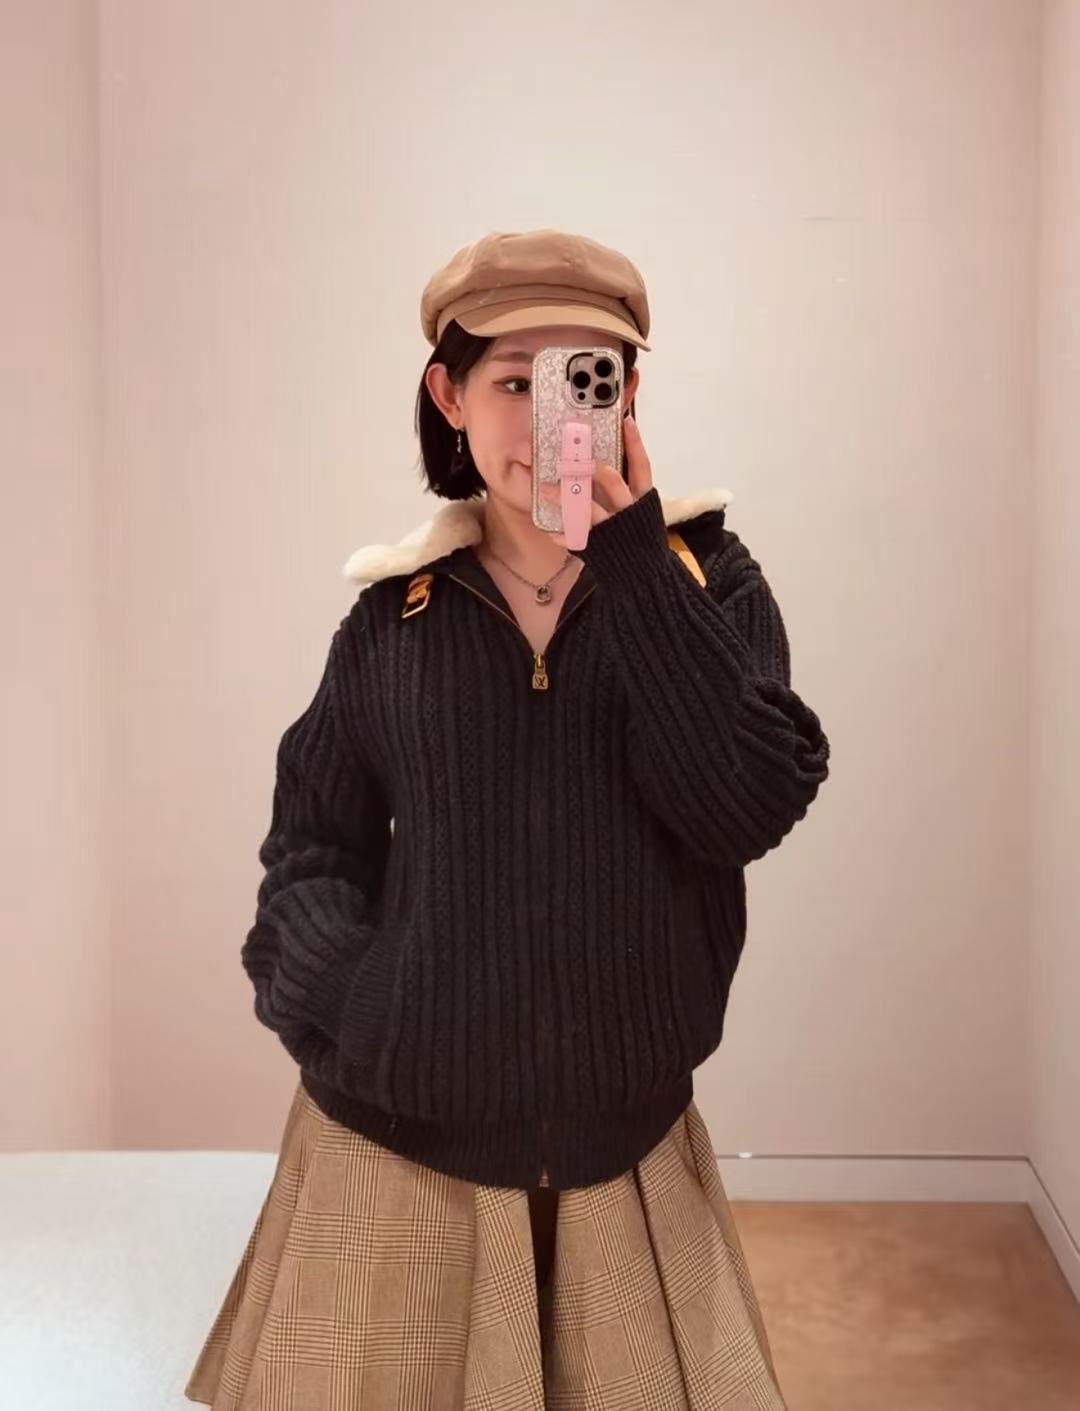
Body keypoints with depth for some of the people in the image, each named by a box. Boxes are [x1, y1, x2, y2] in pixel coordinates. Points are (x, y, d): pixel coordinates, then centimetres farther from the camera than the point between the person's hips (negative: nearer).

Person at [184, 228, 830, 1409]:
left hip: (625, 1138, 0)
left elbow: (745, 808, -19)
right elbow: (310, 847, 5)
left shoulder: (705, 580, -4)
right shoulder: (396, 608, -2)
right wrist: (347, 1010, -12)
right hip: (394, 1137, 1)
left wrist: (629, 554, -21)